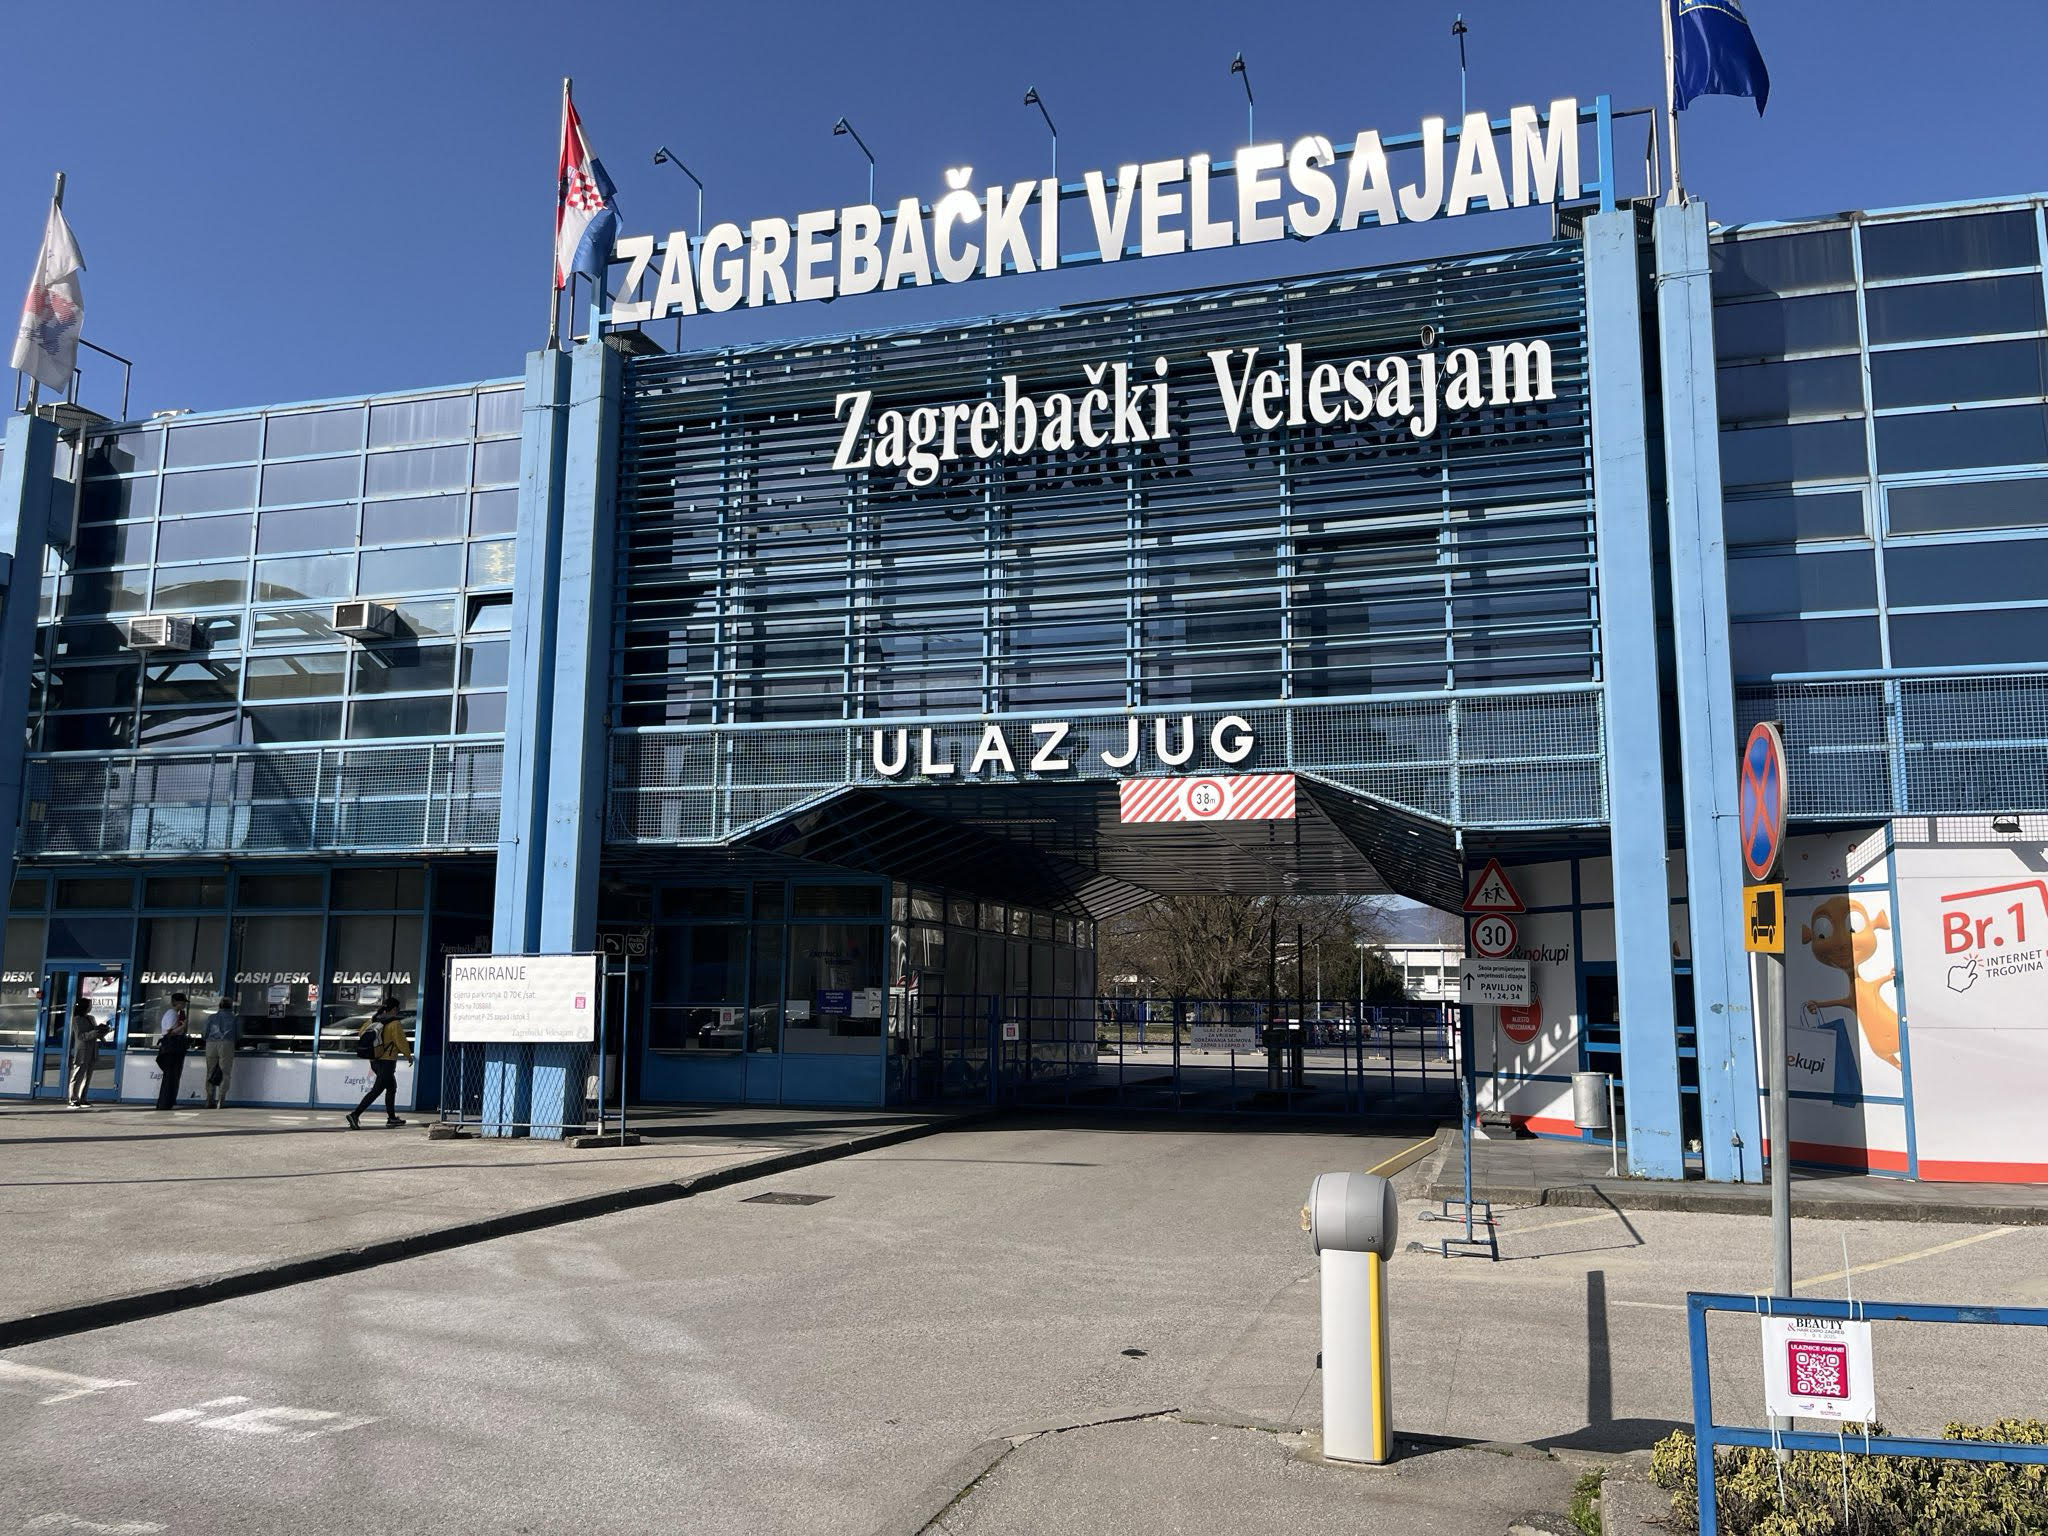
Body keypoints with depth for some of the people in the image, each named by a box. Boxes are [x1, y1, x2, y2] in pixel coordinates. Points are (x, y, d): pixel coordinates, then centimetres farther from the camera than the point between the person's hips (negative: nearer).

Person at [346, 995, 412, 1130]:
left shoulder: (374, 1020, 4)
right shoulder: (394, 1024, -15)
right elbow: (401, 1042, -12)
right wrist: (408, 1056, 3)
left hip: (374, 1061, 8)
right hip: (387, 1061, -8)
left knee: (392, 1087, 20)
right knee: (376, 1090, -7)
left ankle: (391, 1117, 26)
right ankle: (355, 1114, -17)